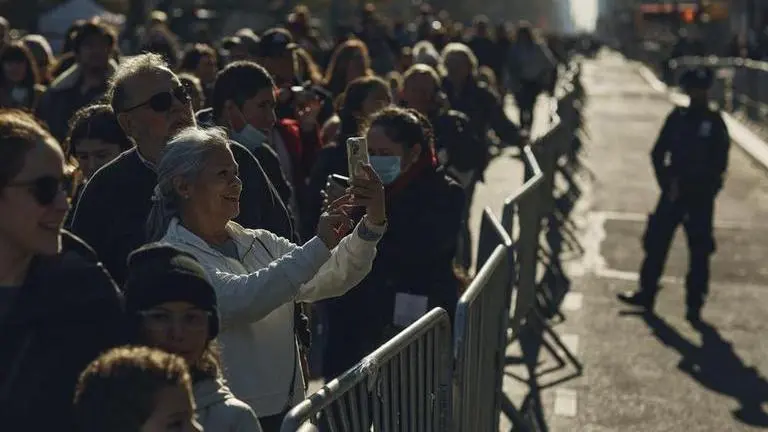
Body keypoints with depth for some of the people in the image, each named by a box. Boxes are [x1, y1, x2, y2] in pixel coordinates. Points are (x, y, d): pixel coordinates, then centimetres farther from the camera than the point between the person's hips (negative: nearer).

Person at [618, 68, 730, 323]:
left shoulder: (715, 123, -2)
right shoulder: (677, 117, 5)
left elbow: (719, 164, -3)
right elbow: (658, 153, 6)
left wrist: (703, 191, -11)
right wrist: (667, 182, -5)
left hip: (700, 197, -2)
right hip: (673, 191, 2)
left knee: (699, 251, 1)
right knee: (656, 242, 2)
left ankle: (694, 306, 9)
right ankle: (646, 293, 14)